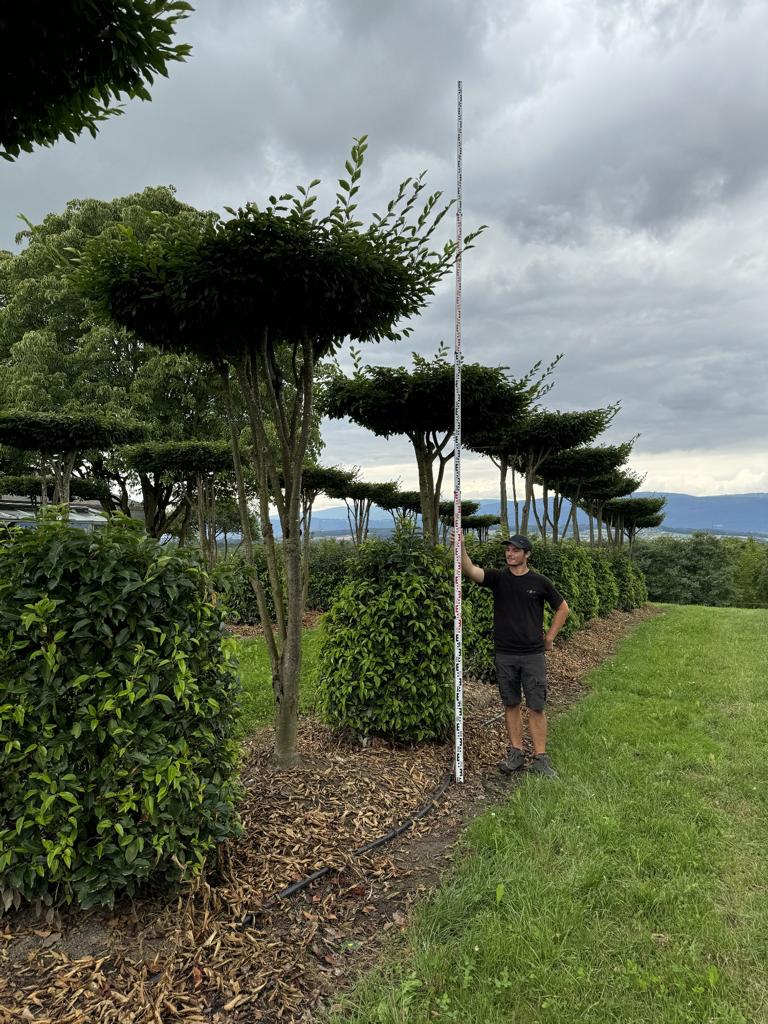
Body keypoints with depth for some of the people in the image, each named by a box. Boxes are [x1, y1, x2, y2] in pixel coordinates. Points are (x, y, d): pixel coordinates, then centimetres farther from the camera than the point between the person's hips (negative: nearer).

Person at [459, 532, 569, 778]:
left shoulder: (540, 582, -1)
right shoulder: (498, 578, 0)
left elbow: (563, 608, 11)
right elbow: (471, 570, -19)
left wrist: (549, 637, 8)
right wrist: (460, 547, -35)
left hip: (533, 654, -2)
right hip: (504, 654, 2)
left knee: (536, 707, 0)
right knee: (511, 705, 10)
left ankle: (540, 758, 8)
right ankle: (515, 753, 21)